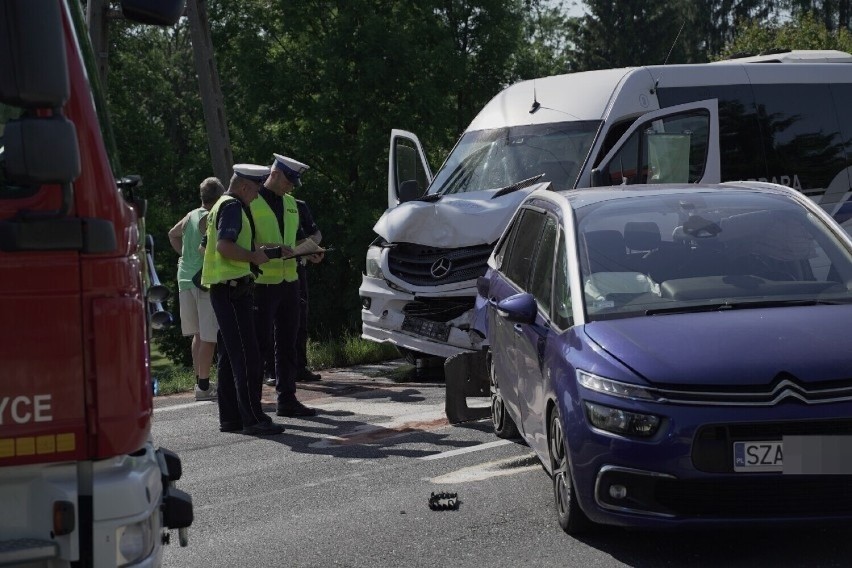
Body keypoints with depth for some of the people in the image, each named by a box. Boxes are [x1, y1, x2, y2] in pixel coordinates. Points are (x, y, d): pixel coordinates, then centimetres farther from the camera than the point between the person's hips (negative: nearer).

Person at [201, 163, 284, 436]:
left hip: (223, 288, 11)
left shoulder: (222, 206, 21)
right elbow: (225, 246, -25)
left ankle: (229, 416, 15)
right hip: (233, 288, -11)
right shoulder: (232, 207, -11)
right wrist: (253, 256, -14)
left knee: (229, 355, 12)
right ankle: (253, 418, -12)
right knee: (247, 356, -11)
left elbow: (205, 247, 29)